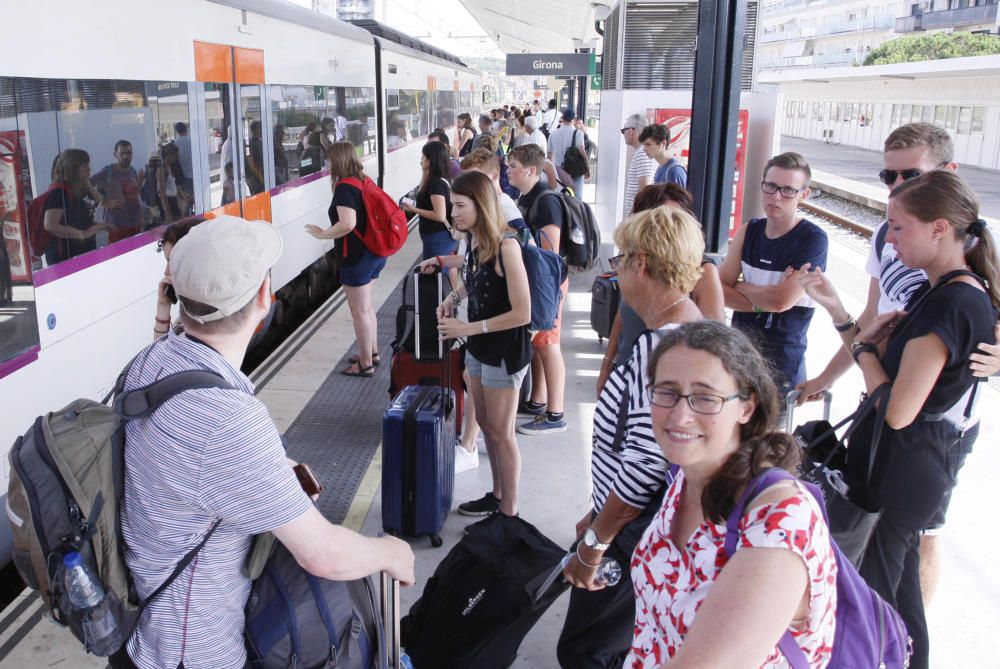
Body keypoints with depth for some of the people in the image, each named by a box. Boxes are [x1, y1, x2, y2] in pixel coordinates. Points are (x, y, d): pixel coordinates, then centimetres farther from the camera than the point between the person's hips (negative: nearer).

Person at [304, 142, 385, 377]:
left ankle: (365, 364, 11)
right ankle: (372, 352, 32)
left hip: (356, 257, -9)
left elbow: (347, 224, -30)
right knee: (366, 307, 21)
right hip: (373, 252, 9)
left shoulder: (344, 187, -18)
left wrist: (322, 233, -17)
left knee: (359, 311, 2)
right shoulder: (363, 181, 7)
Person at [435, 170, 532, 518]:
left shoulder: (506, 246, -26)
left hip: (505, 351, -8)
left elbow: (522, 313, -26)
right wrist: (452, 297, 2)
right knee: (485, 424, 19)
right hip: (478, 347, 8)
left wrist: (467, 329, -22)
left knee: (501, 432, 5)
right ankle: (497, 496, 37)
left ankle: (509, 514, 21)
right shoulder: (474, 241, -1)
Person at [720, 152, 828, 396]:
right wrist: (760, 302, -18)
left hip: (782, 361, -5)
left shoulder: (813, 239, -14)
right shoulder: (749, 231, 3)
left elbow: (781, 300, -23)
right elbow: (718, 290, -3)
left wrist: (740, 287, -7)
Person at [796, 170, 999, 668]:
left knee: (869, 590, 7)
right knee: (897, 583, 24)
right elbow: (888, 364, 8)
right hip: (918, 462, 10)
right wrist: (836, 309, 1)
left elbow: (897, 410, -27)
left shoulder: (950, 303, -24)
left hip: (899, 468, -10)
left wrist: (863, 346, -12)